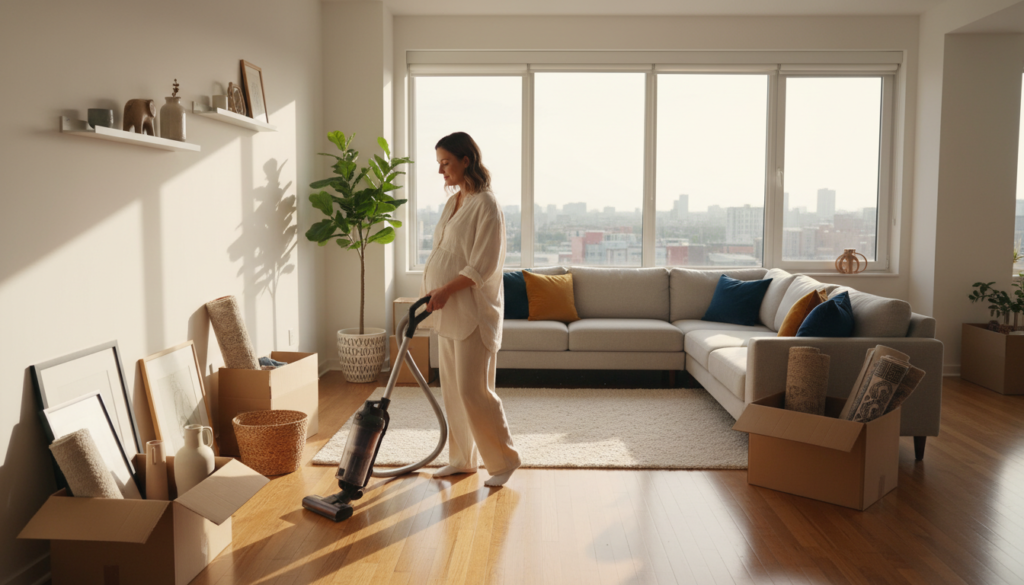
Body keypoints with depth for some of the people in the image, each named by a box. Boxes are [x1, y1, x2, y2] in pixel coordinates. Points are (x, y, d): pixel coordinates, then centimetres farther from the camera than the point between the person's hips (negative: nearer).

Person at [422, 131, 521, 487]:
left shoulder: (486, 205, -14)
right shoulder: (453, 202, 13)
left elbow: (483, 266, -20)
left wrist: (446, 290, -22)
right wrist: (434, 292, 13)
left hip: (473, 313, -9)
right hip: (447, 312, 9)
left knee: (473, 390, -7)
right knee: (452, 389, 12)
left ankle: (504, 459, 9)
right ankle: (464, 458, 24)